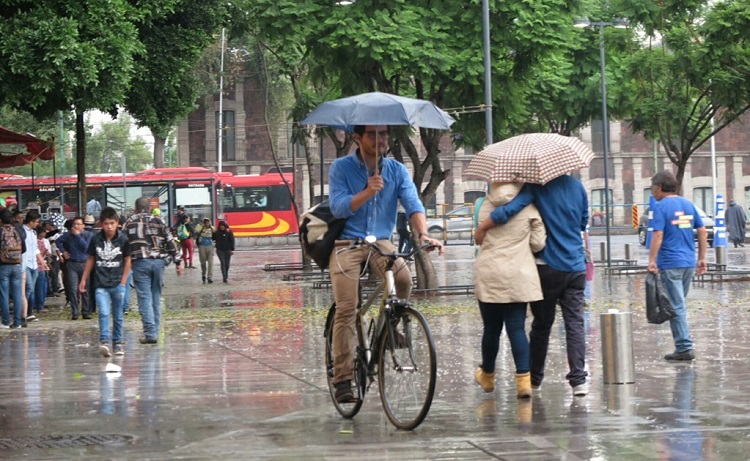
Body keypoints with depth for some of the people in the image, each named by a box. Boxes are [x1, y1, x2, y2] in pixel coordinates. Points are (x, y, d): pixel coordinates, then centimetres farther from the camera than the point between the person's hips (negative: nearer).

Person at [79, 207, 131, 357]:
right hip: (101, 284, 0)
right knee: (104, 313, -15)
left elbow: (127, 260, 5)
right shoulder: (96, 239, -2)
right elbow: (90, 259, 10)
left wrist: (123, 282, 0)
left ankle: (117, 342, 19)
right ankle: (104, 342, -20)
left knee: (118, 316, 9)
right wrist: (84, 280, 11)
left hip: (117, 284, 1)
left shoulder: (123, 239, -4)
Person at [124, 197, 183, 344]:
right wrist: (177, 261, 11)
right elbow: (170, 242, 7)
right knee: (156, 297, 13)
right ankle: (155, 331, 16)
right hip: (159, 261, 3)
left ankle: (150, 333, -12)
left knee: (145, 298, -4)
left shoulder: (129, 223, 5)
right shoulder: (159, 221, 9)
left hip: (140, 263, -3)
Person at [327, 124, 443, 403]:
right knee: (346, 309, -13)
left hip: (381, 242, 2)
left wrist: (423, 234, -26)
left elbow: (413, 204, -7)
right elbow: (338, 207, -12)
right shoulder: (341, 168, -1)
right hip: (346, 243, -2)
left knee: (403, 277, -29)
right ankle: (342, 379, -9)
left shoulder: (397, 170, 5)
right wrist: (367, 192, -29)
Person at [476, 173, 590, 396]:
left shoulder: (536, 186, -12)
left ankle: (534, 378, 18)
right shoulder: (576, 185, 4)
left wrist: (483, 227, -16)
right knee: (575, 323, 0)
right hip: (576, 267, 3)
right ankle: (578, 379, -10)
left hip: (548, 266, -3)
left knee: (542, 324, 9)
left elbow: (510, 208, -25)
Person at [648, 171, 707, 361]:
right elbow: (702, 232, 12)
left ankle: (684, 348, -5)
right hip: (689, 263, 7)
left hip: (670, 264, -7)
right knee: (680, 304, 16)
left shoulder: (662, 206, -8)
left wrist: (651, 260, -15)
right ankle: (683, 344, 17)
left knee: (677, 306, -4)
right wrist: (702, 258, 16)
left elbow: (658, 235, -17)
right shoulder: (688, 204, 11)